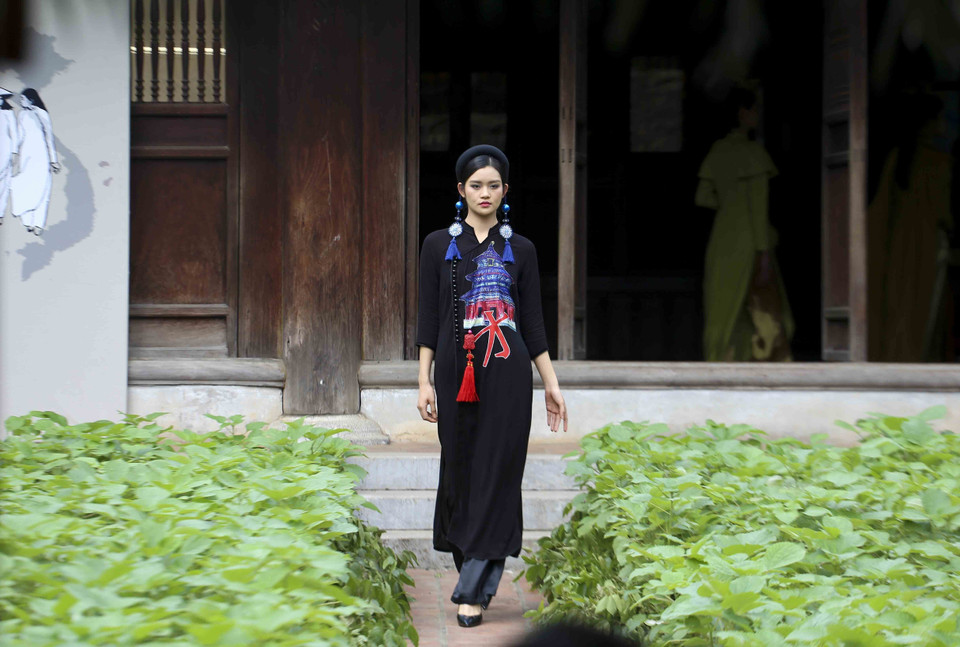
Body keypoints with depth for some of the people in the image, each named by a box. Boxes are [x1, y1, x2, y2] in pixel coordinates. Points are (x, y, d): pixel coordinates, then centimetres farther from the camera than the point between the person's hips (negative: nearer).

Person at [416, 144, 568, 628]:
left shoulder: (520, 250, 7)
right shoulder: (438, 245, 5)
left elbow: (533, 322, 9)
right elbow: (428, 319, 3)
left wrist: (552, 384, 6)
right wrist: (424, 382, -4)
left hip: (508, 371, 0)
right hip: (457, 370, 0)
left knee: (496, 474, -5)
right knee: (460, 469, 5)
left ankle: (473, 591, -4)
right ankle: (473, 567, 24)